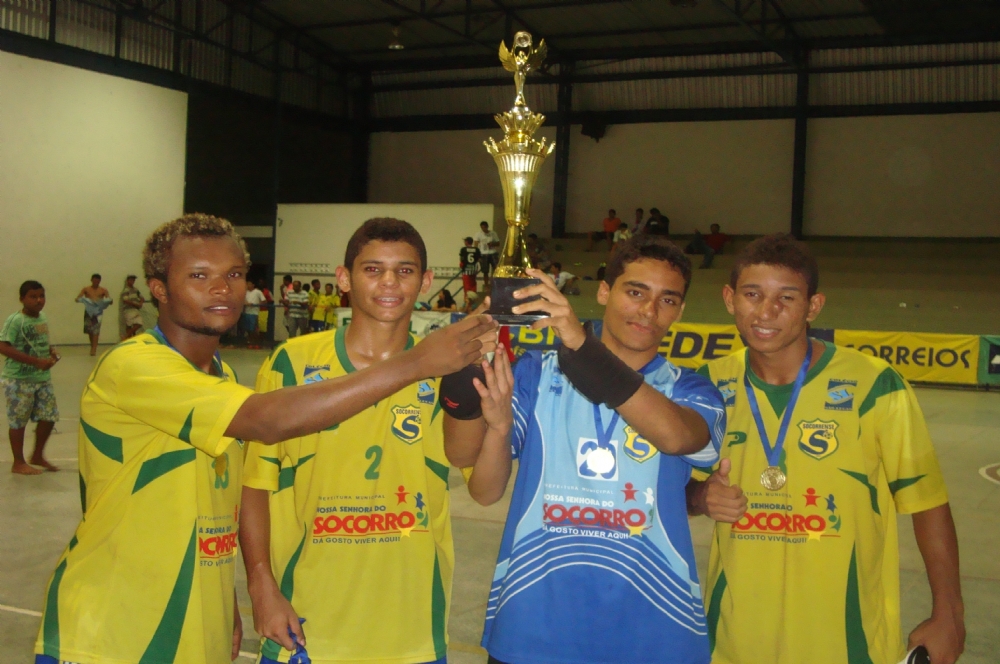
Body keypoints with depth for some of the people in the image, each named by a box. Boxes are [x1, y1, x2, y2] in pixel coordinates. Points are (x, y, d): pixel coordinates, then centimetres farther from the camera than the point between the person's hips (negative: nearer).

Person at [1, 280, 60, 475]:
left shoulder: (43, 318, 8)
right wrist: (37, 361, -26)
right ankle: (19, 463, 17)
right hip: (19, 380, -7)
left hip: (43, 378, 7)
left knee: (49, 416, 8)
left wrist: (51, 352, 0)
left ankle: (38, 456, 27)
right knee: (18, 421, 4)